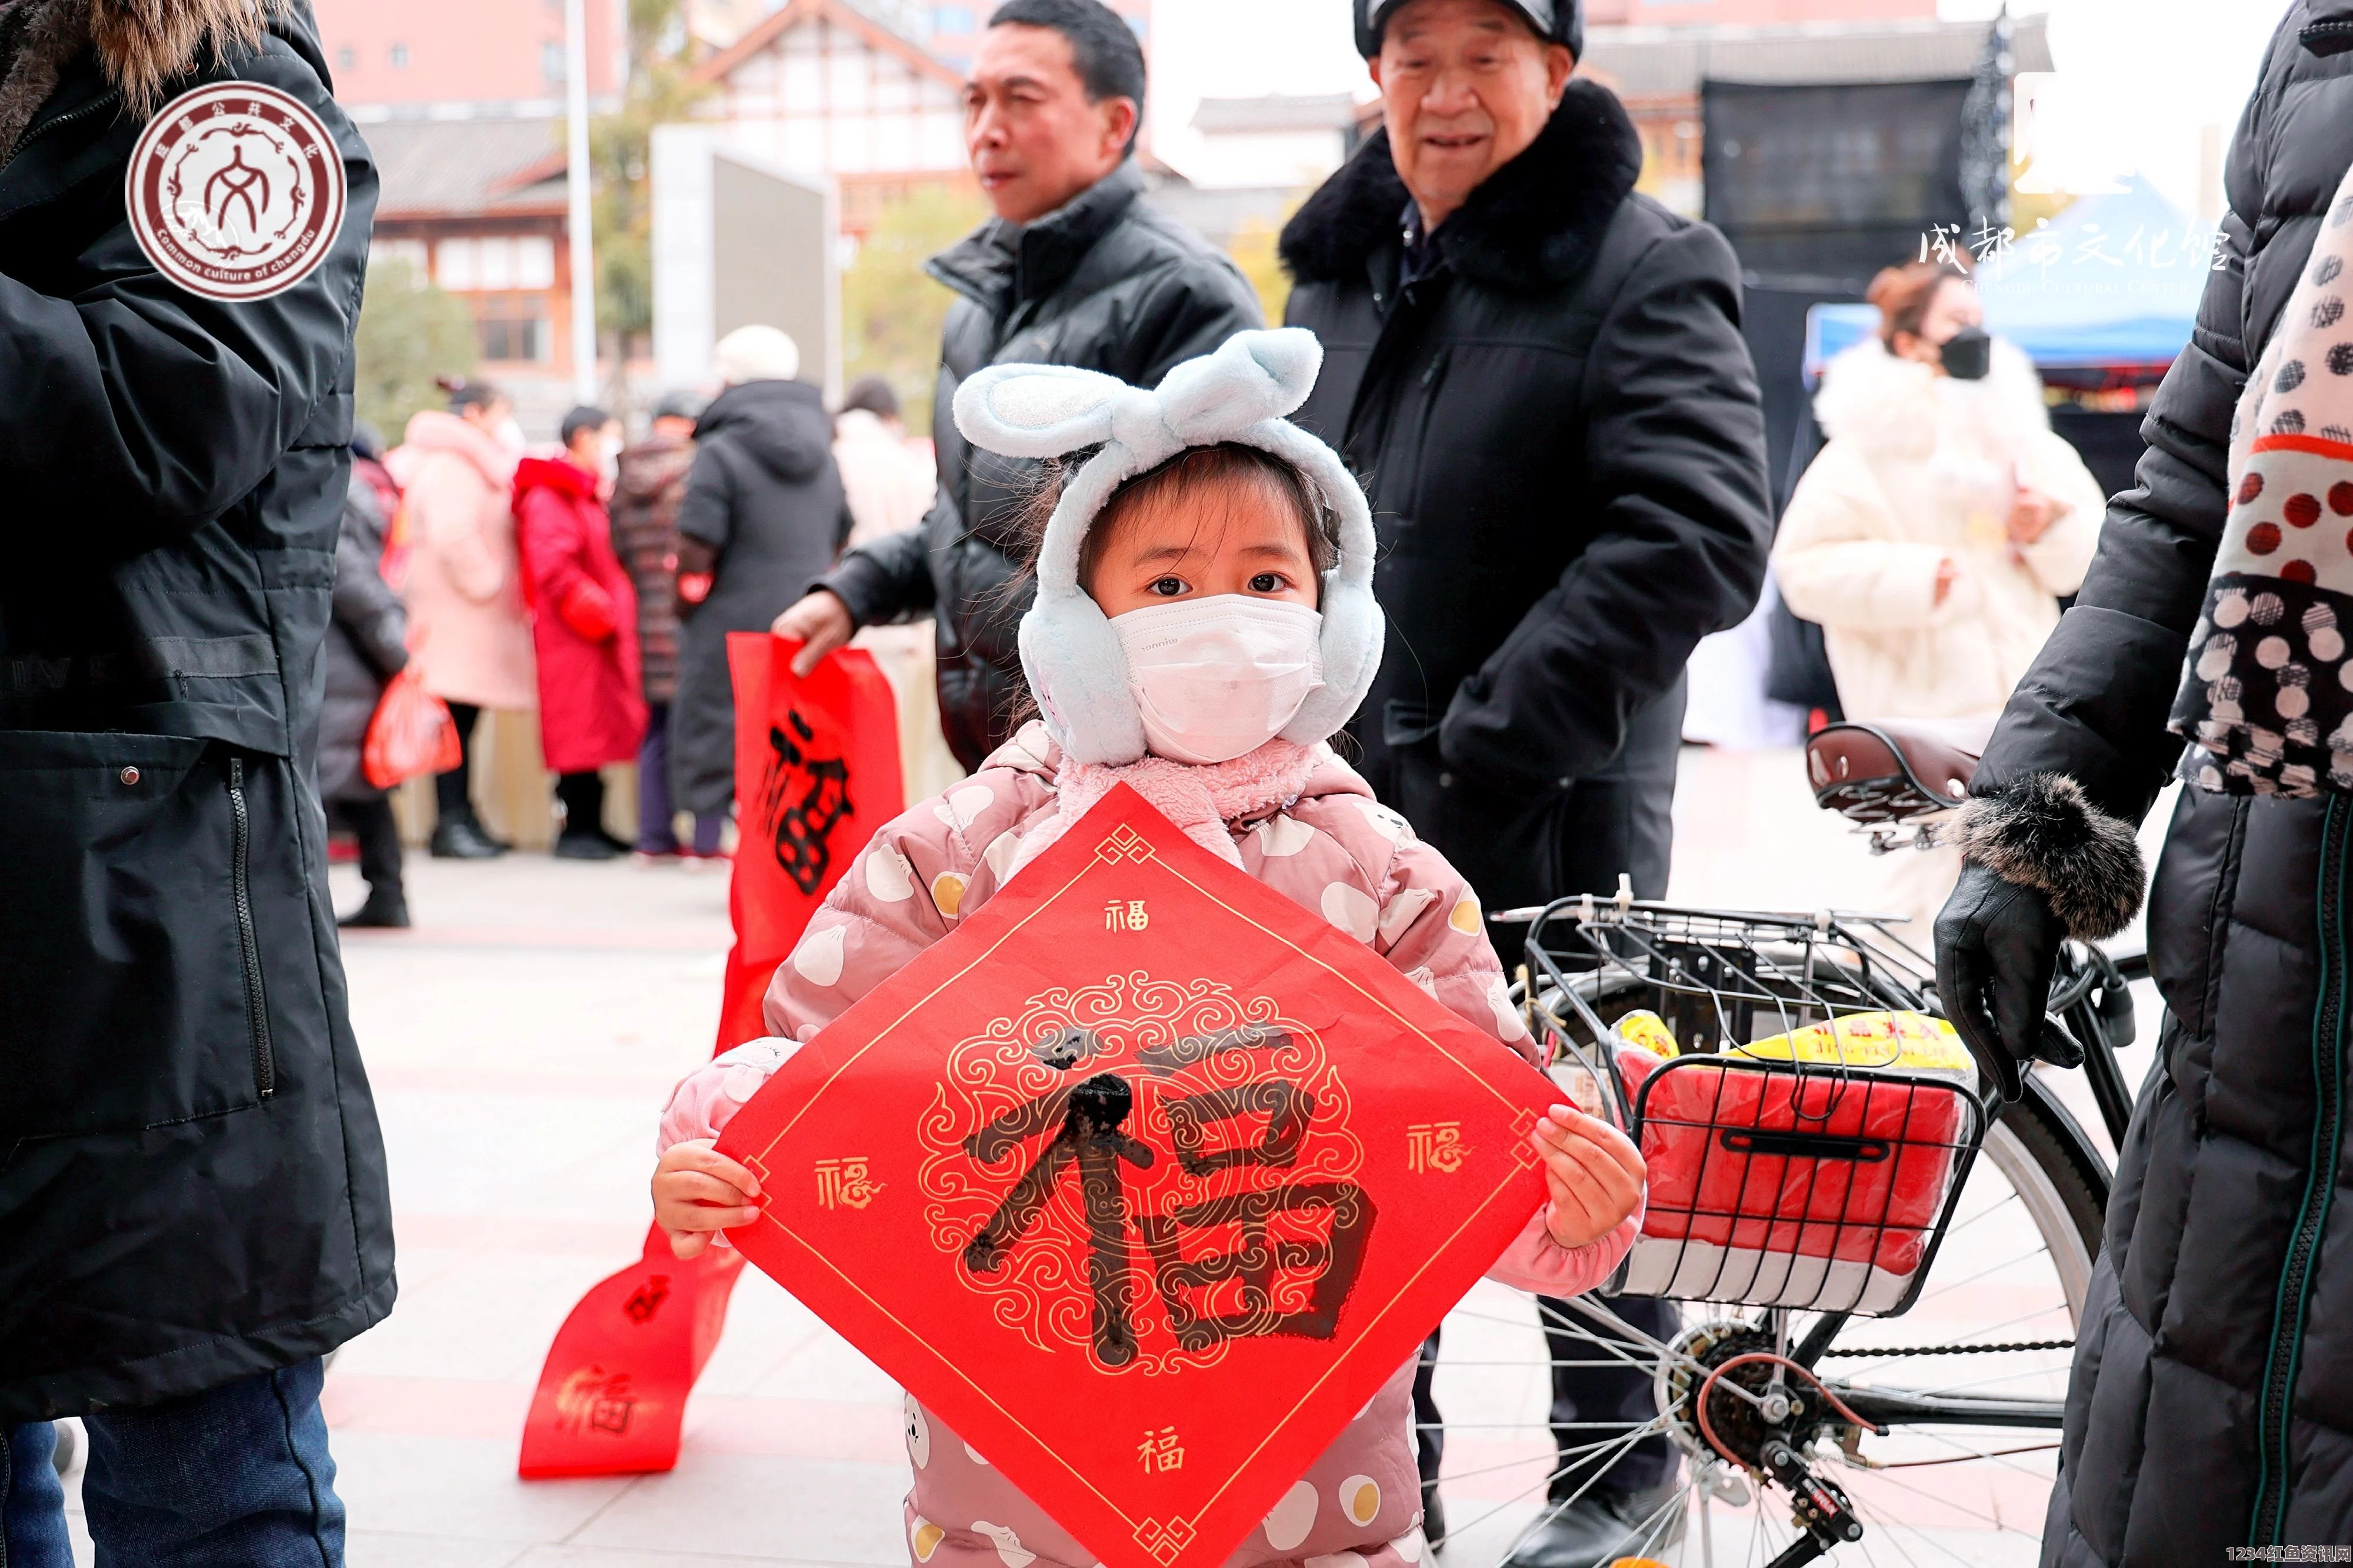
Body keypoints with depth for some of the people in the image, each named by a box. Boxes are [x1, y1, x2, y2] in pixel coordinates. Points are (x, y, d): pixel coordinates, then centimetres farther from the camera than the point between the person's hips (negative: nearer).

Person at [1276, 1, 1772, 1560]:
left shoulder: (1646, 271, -9)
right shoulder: (1341, 271, 13)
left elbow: (1696, 540, -21)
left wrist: (1488, 745, -24)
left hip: (1547, 818, -6)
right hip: (1351, 804, 7)